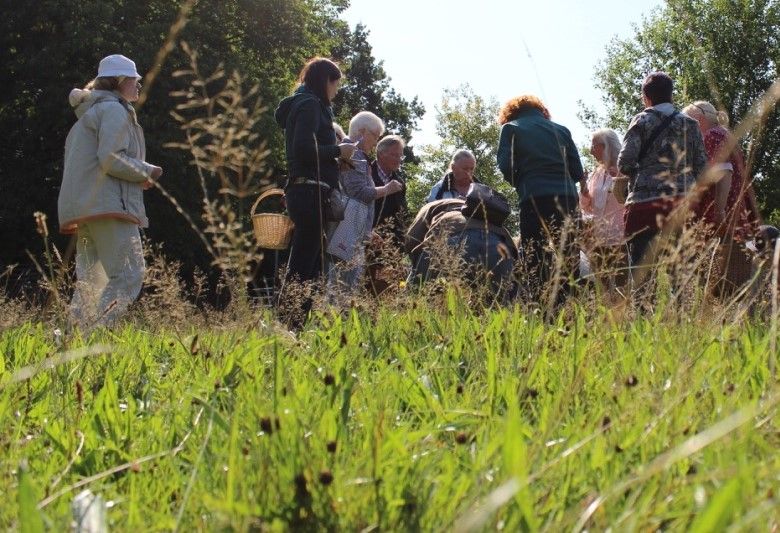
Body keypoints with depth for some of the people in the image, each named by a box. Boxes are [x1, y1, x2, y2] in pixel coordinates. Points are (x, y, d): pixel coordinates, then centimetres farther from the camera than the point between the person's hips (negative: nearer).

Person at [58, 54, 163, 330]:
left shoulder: (89, 113, 26)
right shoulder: (114, 110, -4)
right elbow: (111, 159, -17)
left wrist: (138, 175, 17)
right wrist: (147, 171, -2)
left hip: (84, 208, 10)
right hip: (109, 205, -10)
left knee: (92, 282, 9)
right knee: (128, 275, -13)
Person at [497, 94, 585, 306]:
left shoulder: (510, 128, 10)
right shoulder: (561, 130, 19)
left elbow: (505, 166, -1)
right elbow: (577, 171, 13)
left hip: (535, 198, -3)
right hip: (567, 197, 3)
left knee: (536, 257, -2)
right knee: (569, 257, 7)